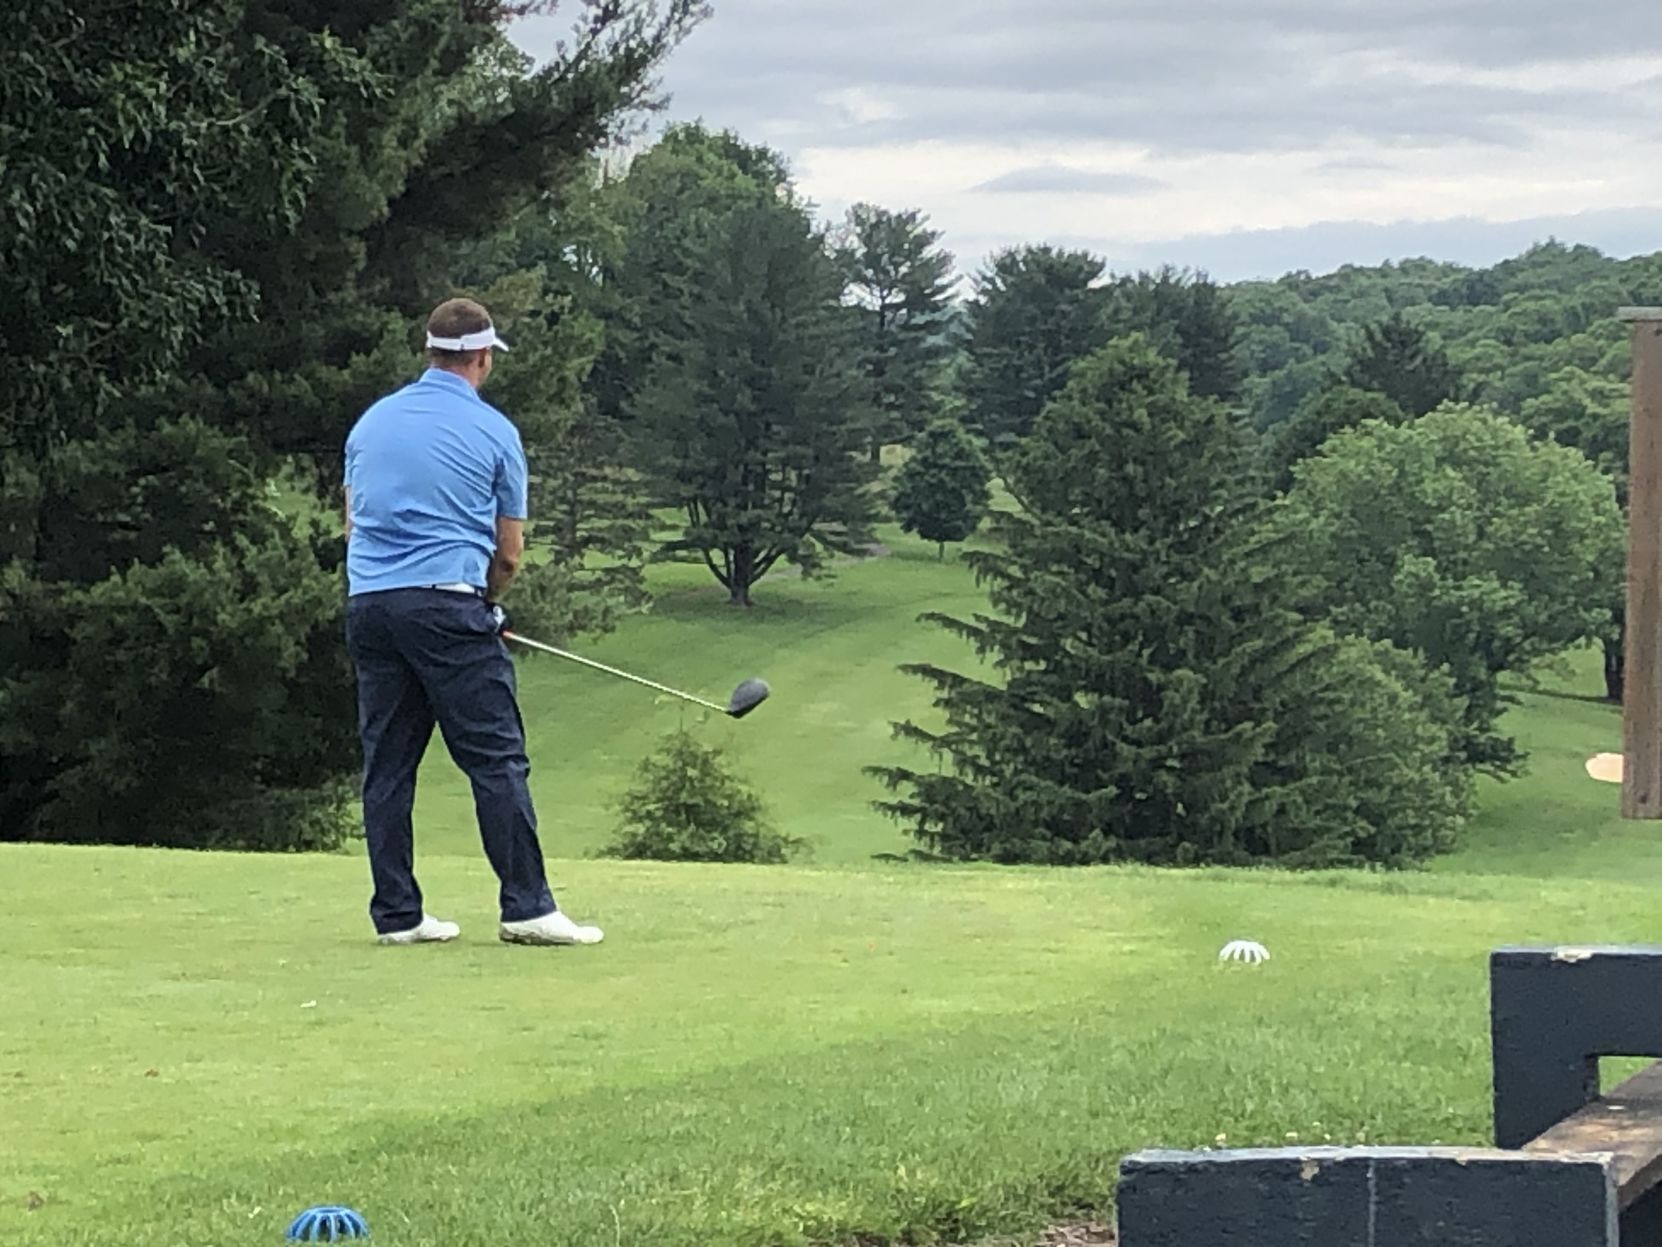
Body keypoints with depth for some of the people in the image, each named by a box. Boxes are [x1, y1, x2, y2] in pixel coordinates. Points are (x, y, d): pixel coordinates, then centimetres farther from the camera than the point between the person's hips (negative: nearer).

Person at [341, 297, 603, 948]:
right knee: (497, 759, -4)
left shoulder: (372, 421, 14)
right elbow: (508, 555, 7)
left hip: (369, 602, 5)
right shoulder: (494, 432, 2)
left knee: (386, 765, 7)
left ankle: (396, 913, 6)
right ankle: (526, 907, -8)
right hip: (448, 604, -5)